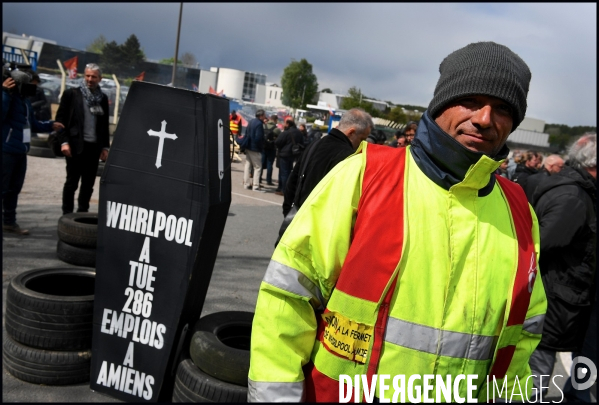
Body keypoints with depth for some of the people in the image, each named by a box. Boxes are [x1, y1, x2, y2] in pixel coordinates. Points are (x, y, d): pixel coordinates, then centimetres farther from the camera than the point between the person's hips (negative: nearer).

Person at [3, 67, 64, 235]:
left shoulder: (24, 99, 17)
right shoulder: (8, 97, -11)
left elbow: (32, 124, 27)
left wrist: (50, 125, 20)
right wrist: (5, 92, -26)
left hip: (20, 151, 9)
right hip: (7, 150, -9)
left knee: (14, 189, 14)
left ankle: (9, 222, 23)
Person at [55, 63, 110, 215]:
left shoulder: (103, 98, 12)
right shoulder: (71, 94, 2)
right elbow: (60, 118, -1)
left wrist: (105, 147, 12)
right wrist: (64, 141, -10)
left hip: (94, 146, 4)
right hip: (76, 145, -3)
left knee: (88, 184, 6)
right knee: (72, 182, 0)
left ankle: (82, 213, 15)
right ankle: (67, 214, 7)